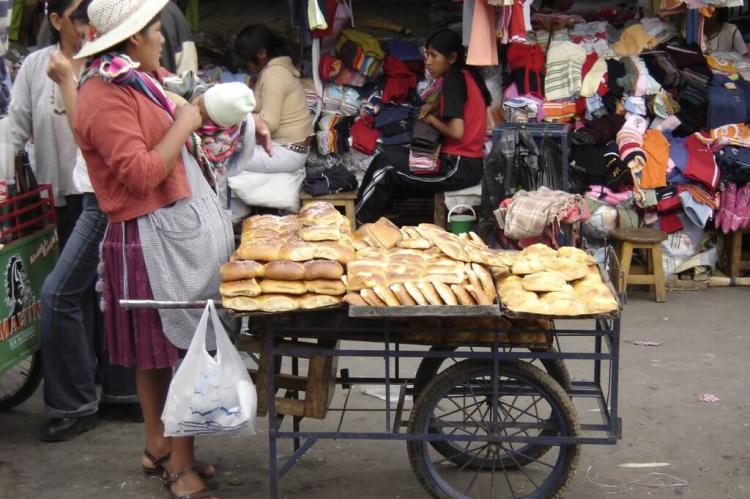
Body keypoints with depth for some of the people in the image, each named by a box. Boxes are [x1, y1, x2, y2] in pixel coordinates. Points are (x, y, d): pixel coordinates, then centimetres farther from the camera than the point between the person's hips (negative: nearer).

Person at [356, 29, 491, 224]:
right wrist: (433, 106, 13)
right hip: (472, 162, 10)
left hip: (459, 167, -10)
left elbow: (456, 131, -24)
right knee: (394, 154, 16)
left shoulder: (453, 79, -15)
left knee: (386, 164, -7)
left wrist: (432, 119, -5)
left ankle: (359, 223, 5)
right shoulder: (468, 74, 10)